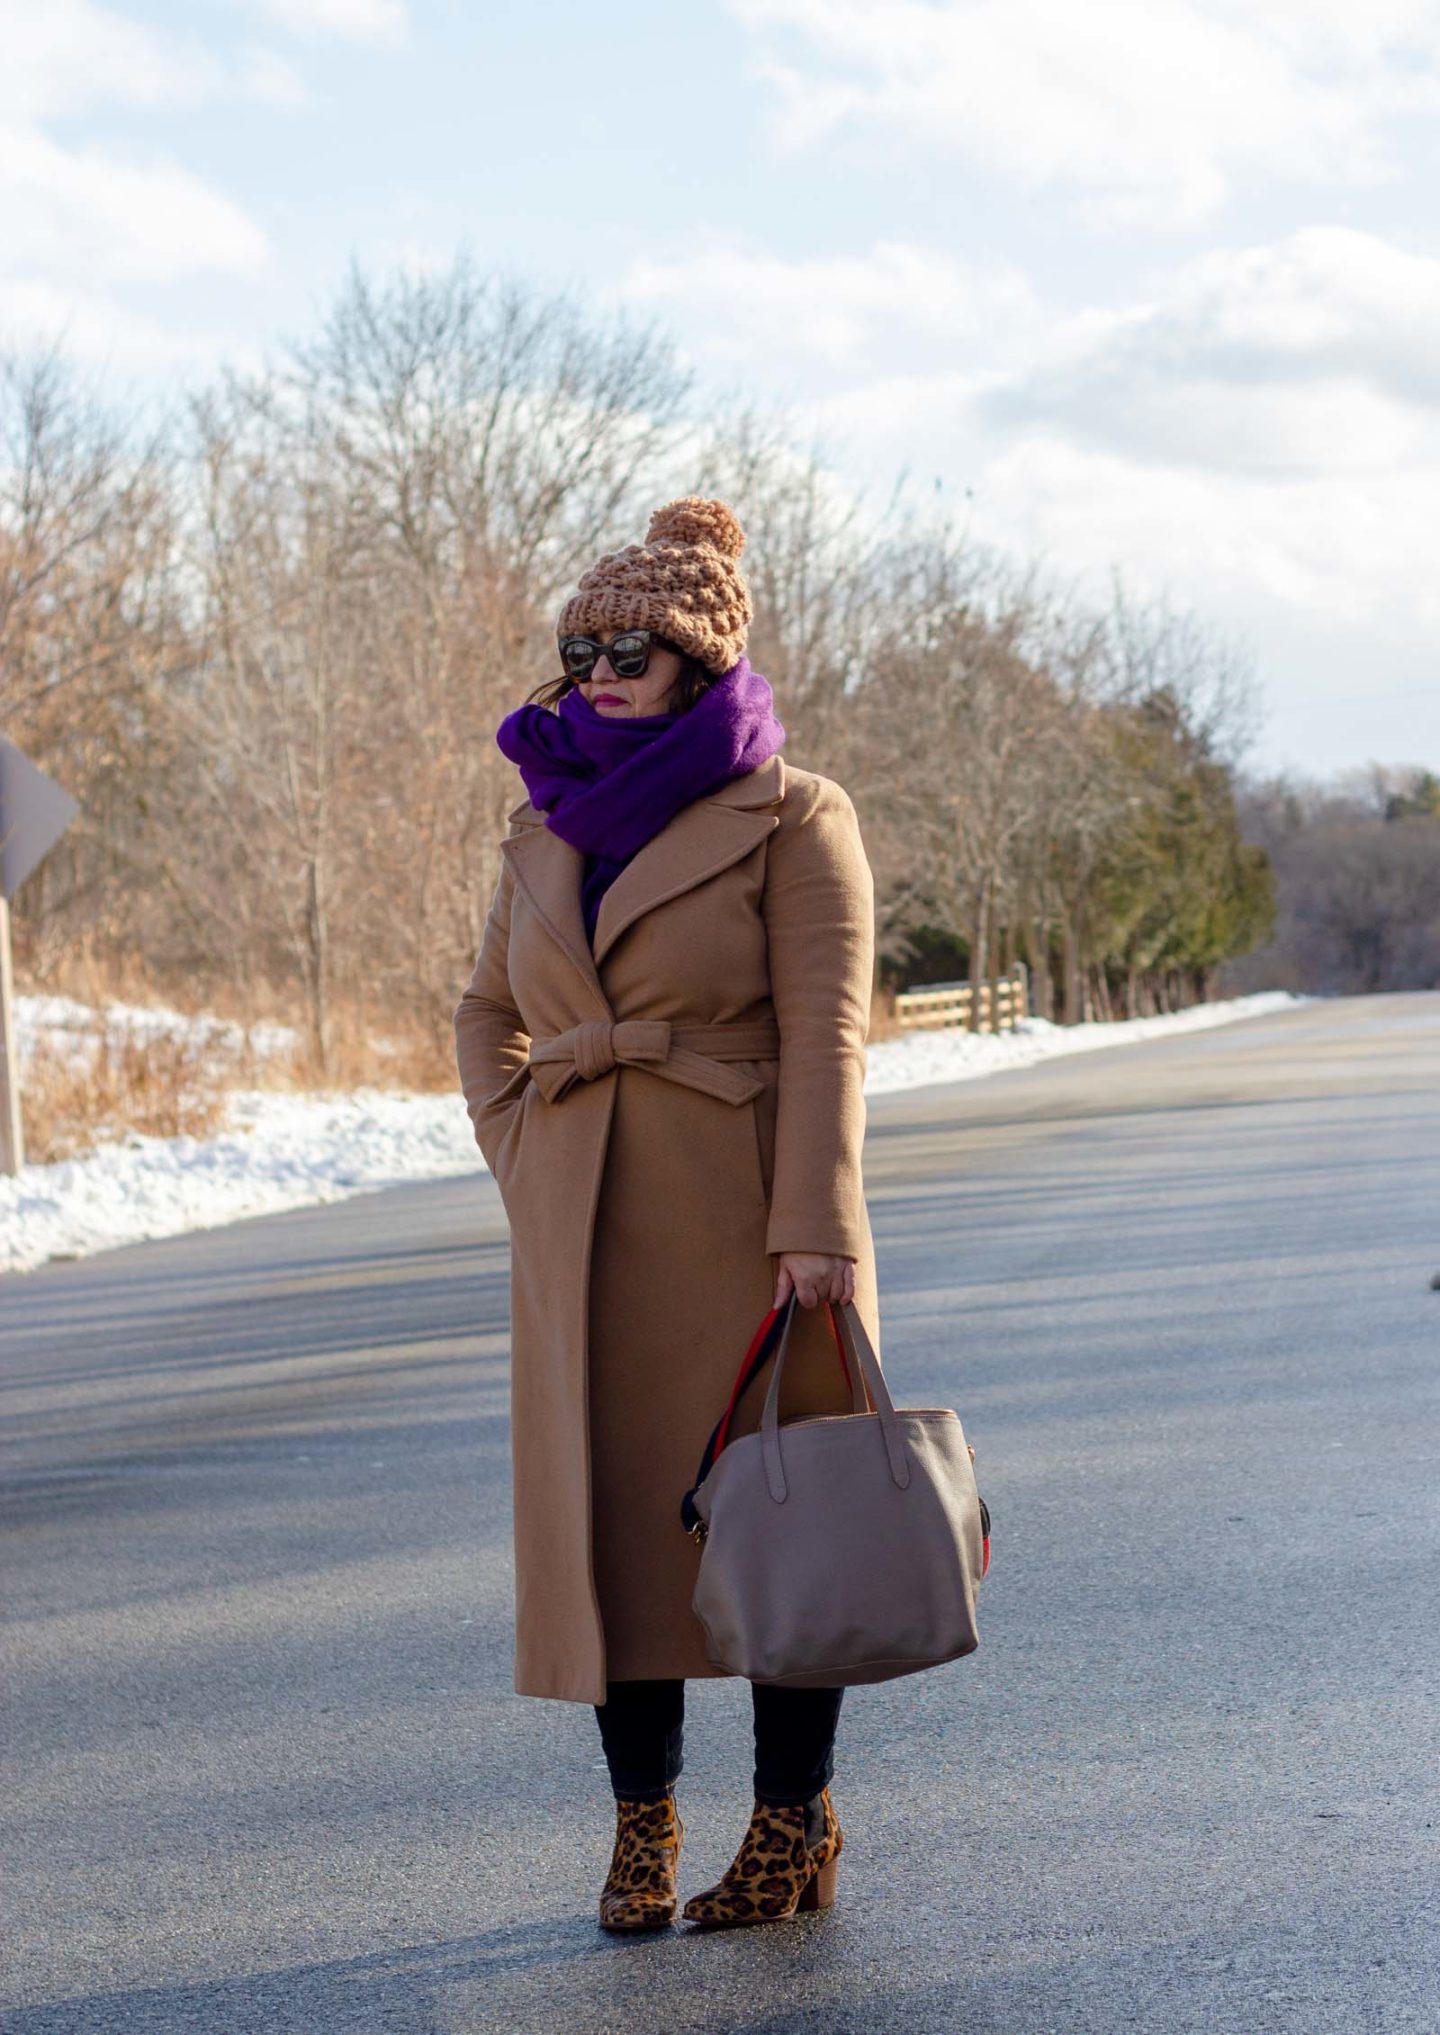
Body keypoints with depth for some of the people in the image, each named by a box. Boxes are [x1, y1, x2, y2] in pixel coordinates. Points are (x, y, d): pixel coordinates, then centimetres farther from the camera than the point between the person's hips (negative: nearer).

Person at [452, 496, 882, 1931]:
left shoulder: (791, 818, -4)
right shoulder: (546, 828, 11)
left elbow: (826, 1032, -11)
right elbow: (488, 1015, 22)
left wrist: (814, 1228, -19)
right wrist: (521, 1157, 6)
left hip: (745, 1225, -5)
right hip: (587, 1241, 5)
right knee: (614, 1513, 6)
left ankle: (794, 1827, 13)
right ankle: (643, 1825, 17)